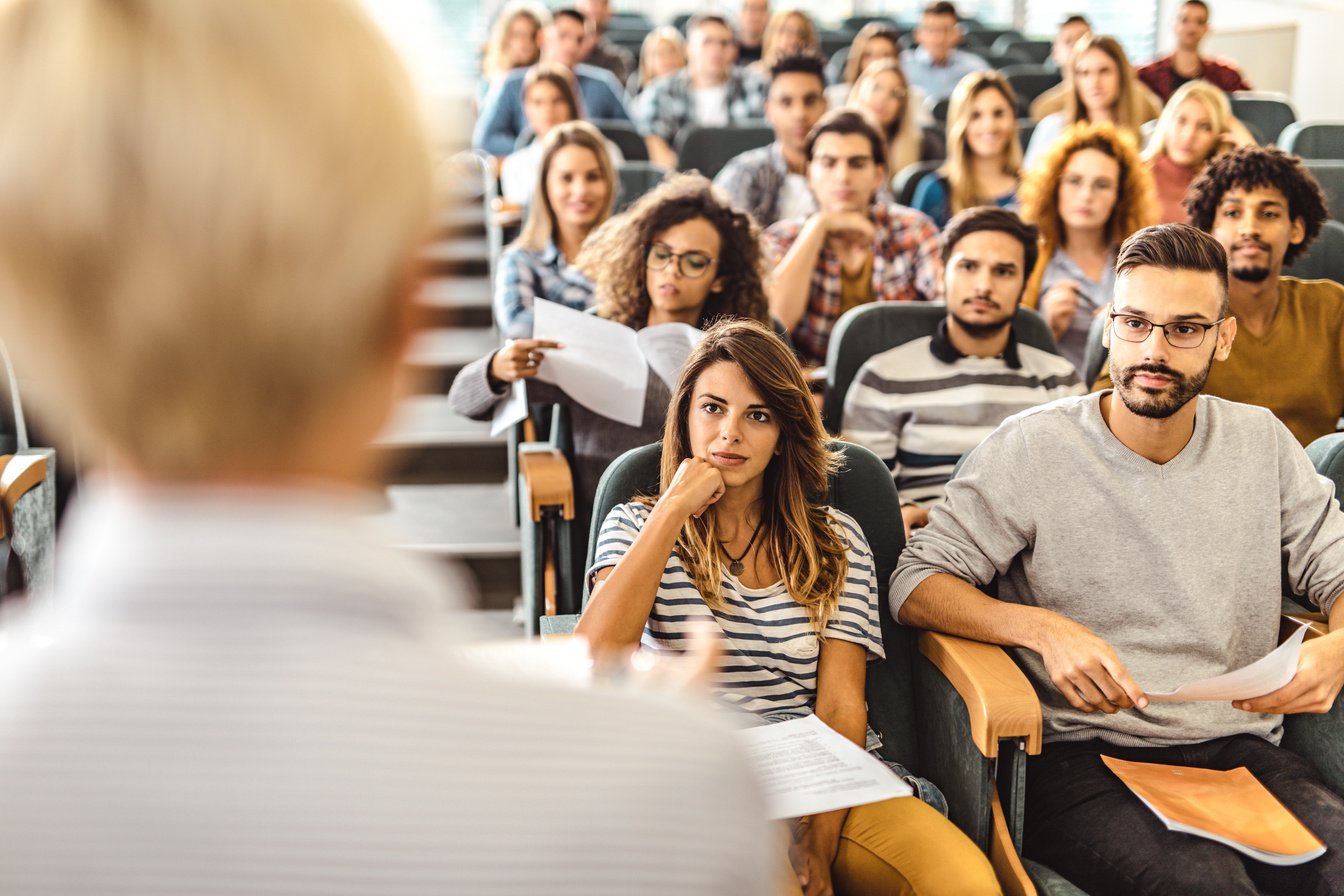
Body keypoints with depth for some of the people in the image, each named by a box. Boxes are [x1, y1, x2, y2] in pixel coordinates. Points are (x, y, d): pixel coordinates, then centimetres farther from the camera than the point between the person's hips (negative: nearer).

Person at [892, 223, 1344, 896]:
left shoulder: (1262, 443, 11)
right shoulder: (1034, 448, -1)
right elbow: (915, 586, -2)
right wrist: (1041, 628, -21)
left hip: (1240, 749, 4)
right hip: (1081, 757, -4)